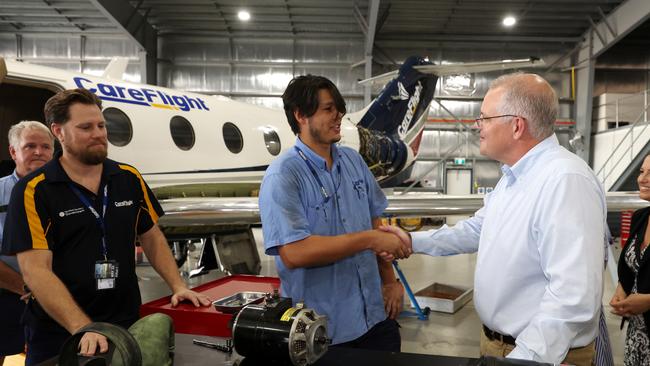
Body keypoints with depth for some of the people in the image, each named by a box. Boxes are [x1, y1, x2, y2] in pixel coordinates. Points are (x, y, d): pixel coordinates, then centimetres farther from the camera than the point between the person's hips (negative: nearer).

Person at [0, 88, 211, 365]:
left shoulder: (129, 179, 3)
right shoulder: (32, 192, -9)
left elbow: (151, 237, 10)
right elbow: (35, 269, -16)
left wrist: (178, 286, -2)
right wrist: (84, 330, -25)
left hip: (127, 326, 4)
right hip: (58, 335, -3)